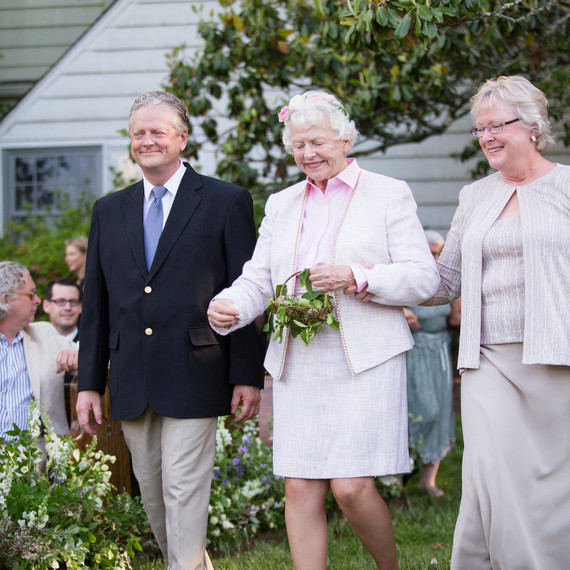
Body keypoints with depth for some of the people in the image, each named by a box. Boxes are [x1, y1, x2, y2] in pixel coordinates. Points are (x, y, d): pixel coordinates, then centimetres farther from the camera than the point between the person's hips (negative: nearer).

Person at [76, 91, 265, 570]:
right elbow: (96, 304, 13)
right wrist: (89, 383, 8)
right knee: (152, 493, 13)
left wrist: (247, 376, -8)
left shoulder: (226, 202, 1)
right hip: (132, 384, 5)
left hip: (192, 379, -5)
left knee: (184, 491, -7)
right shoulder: (109, 211, 13)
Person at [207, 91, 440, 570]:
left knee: (352, 487, -10)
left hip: (365, 363, -4)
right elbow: (258, 280, 14)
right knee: (300, 490, 0)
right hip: (298, 365, 4)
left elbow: (424, 279, -1)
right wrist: (230, 306, -8)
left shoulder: (388, 194, 5)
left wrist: (357, 277, -16)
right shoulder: (281, 205, 19)